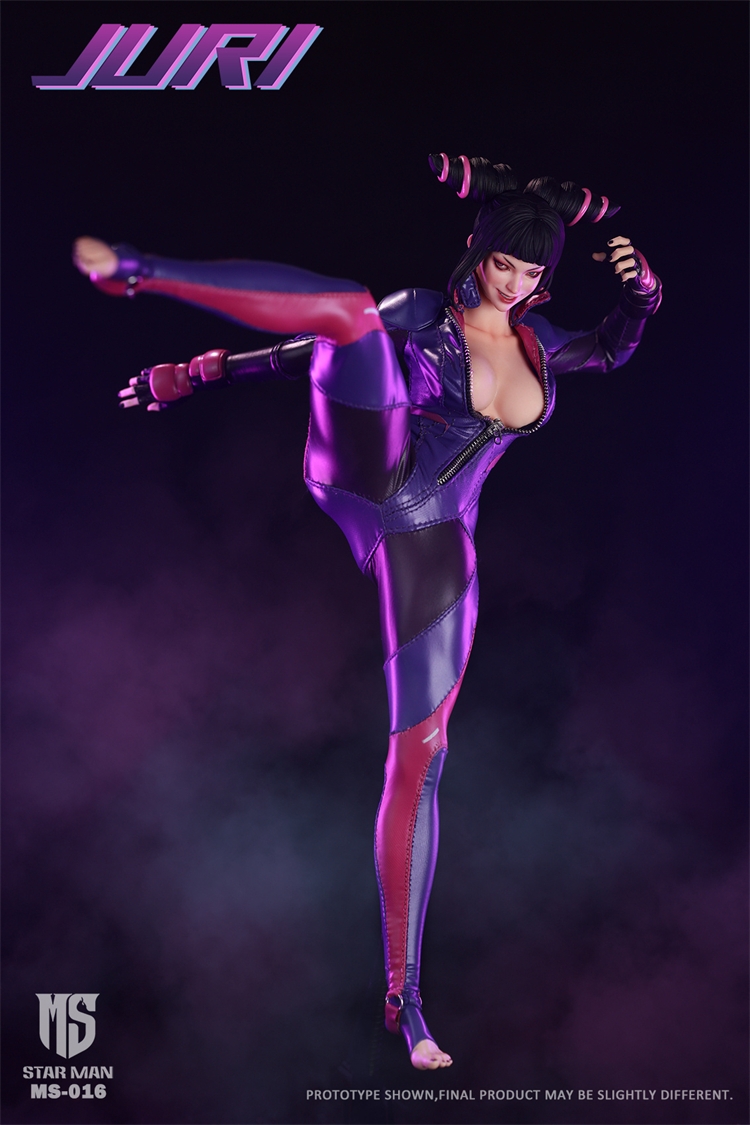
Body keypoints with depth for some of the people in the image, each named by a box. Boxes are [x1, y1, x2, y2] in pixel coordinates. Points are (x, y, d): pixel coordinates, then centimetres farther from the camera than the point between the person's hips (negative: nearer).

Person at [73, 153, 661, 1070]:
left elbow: (614, 351, 27)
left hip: (434, 548, 3)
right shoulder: (419, 313, 5)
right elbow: (305, 353, 9)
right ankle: (137, 271, -18)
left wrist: (640, 291, 6)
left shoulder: (538, 343, 14)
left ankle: (402, 994, 11)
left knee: (419, 760, -1)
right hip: (360, 489, -2)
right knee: (350, 306, -25)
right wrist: (199, 373, 9)